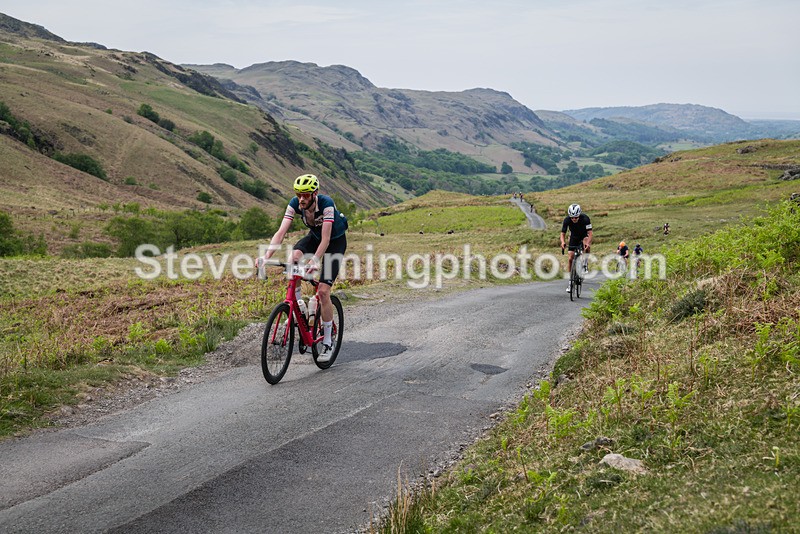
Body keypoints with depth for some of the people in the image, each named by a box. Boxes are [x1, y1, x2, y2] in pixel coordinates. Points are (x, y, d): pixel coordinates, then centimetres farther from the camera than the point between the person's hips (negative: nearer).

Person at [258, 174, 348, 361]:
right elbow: (281, 232, -28)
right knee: (293, 258, -30)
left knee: (323, 290, -15)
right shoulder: (295, 203, -22)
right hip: (315, 235, 4)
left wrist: (314, 260, -54)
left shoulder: (326, 203, -35)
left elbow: (325, 239, -39)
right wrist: (266, 257, -41)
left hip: (336, 240, -4)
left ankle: (327, 342, -1)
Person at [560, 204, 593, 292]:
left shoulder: (585, 218, -32)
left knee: (586, 243, -37)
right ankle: (570, 282, -1)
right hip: (574, 237, 2)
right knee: (571, 258, -9)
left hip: (584, 235, -2)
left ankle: (584, 265, -16)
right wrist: (563, 242, -44)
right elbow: (563, 233, -23)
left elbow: (590, 232, -35)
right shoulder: (567, 220, -26)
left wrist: (588, 243, -53)